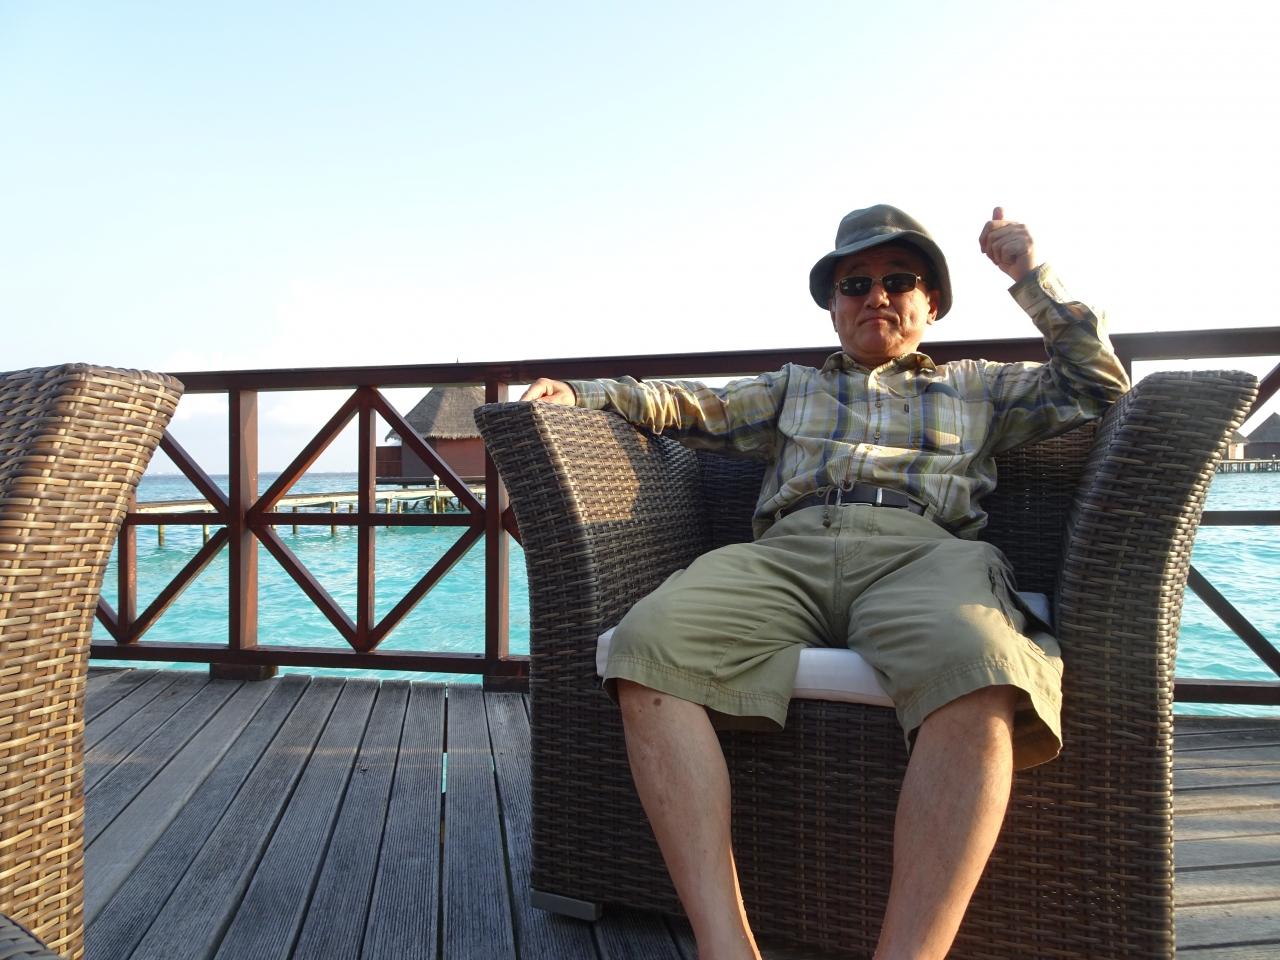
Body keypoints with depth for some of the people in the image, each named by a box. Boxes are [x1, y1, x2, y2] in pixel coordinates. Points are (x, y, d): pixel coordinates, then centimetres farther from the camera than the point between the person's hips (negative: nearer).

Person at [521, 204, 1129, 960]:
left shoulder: (976, 387, 34)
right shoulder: (794, 386, 36)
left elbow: (1100, 386, 31)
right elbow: (697, 407, 26)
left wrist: (1032, 277, 26)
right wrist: (581, 394, 13)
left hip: (921, 551, 0)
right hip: (785, 552, 1)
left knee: (976, 672, -39)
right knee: (647, 645, -31)